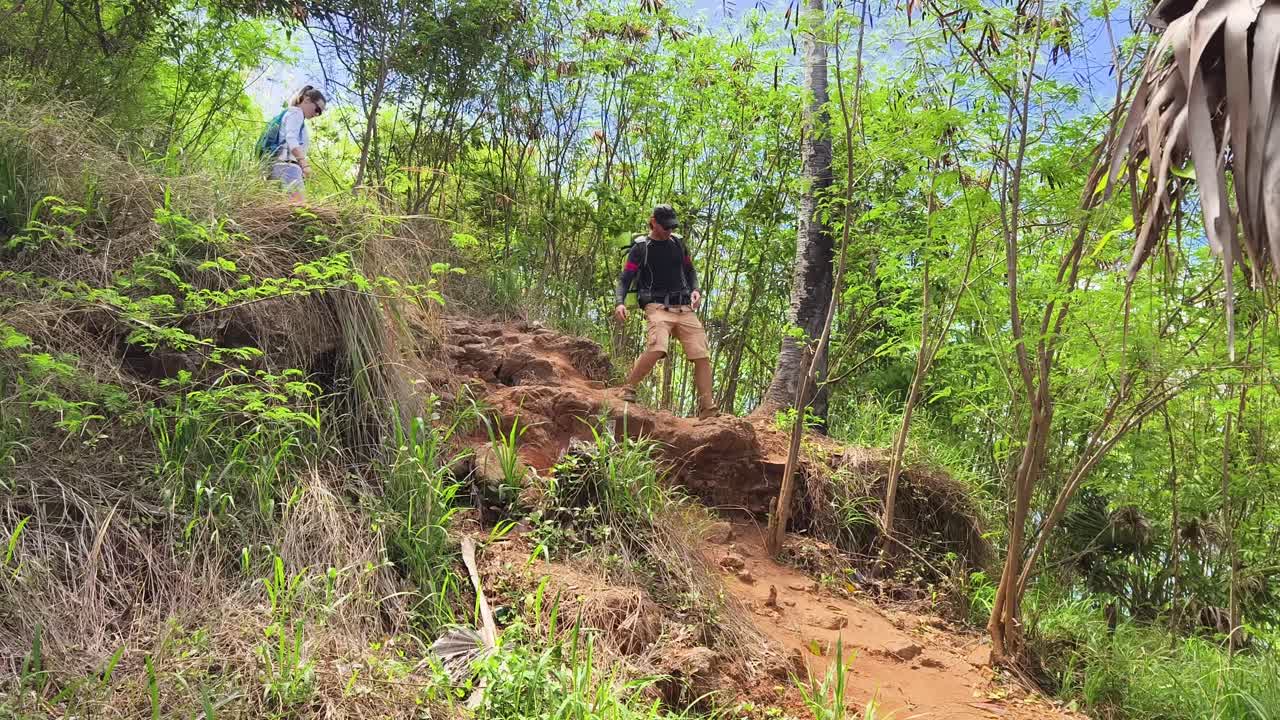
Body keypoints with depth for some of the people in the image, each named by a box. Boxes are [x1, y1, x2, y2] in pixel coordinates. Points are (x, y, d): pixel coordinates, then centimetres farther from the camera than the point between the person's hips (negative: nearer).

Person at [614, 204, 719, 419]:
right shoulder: (640, 248, 3)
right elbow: (625, 280, -2)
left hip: (685, 308, 5)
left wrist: (695, 290, 4)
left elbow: (690, 271, 26)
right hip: (658, 307, -5)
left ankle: (708, 411, 1)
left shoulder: (678, 244, 17)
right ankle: (628, 390, -14)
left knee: (702, 356, -5)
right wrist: (620, 303, -21)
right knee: (656, 349, -31)